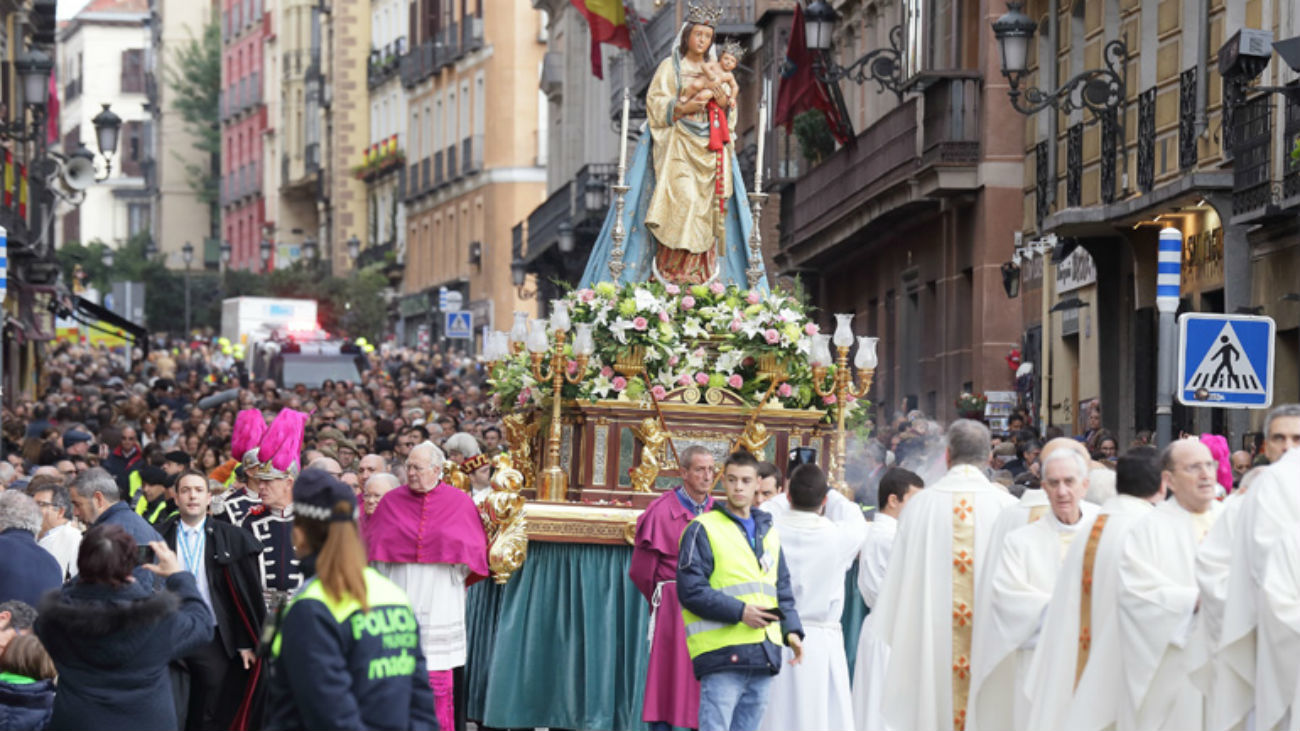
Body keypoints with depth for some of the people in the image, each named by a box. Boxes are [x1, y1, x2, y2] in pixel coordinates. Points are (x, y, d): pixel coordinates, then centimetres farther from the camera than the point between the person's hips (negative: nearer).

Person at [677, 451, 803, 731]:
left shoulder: (769, 533, 20)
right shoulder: (703, 529, 0)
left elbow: (783, 590, 24)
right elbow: (691, 590, -9)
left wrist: (791, 629, 6)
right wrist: (739, 611, -18)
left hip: (763, 656, 6)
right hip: (721, 654, -6)